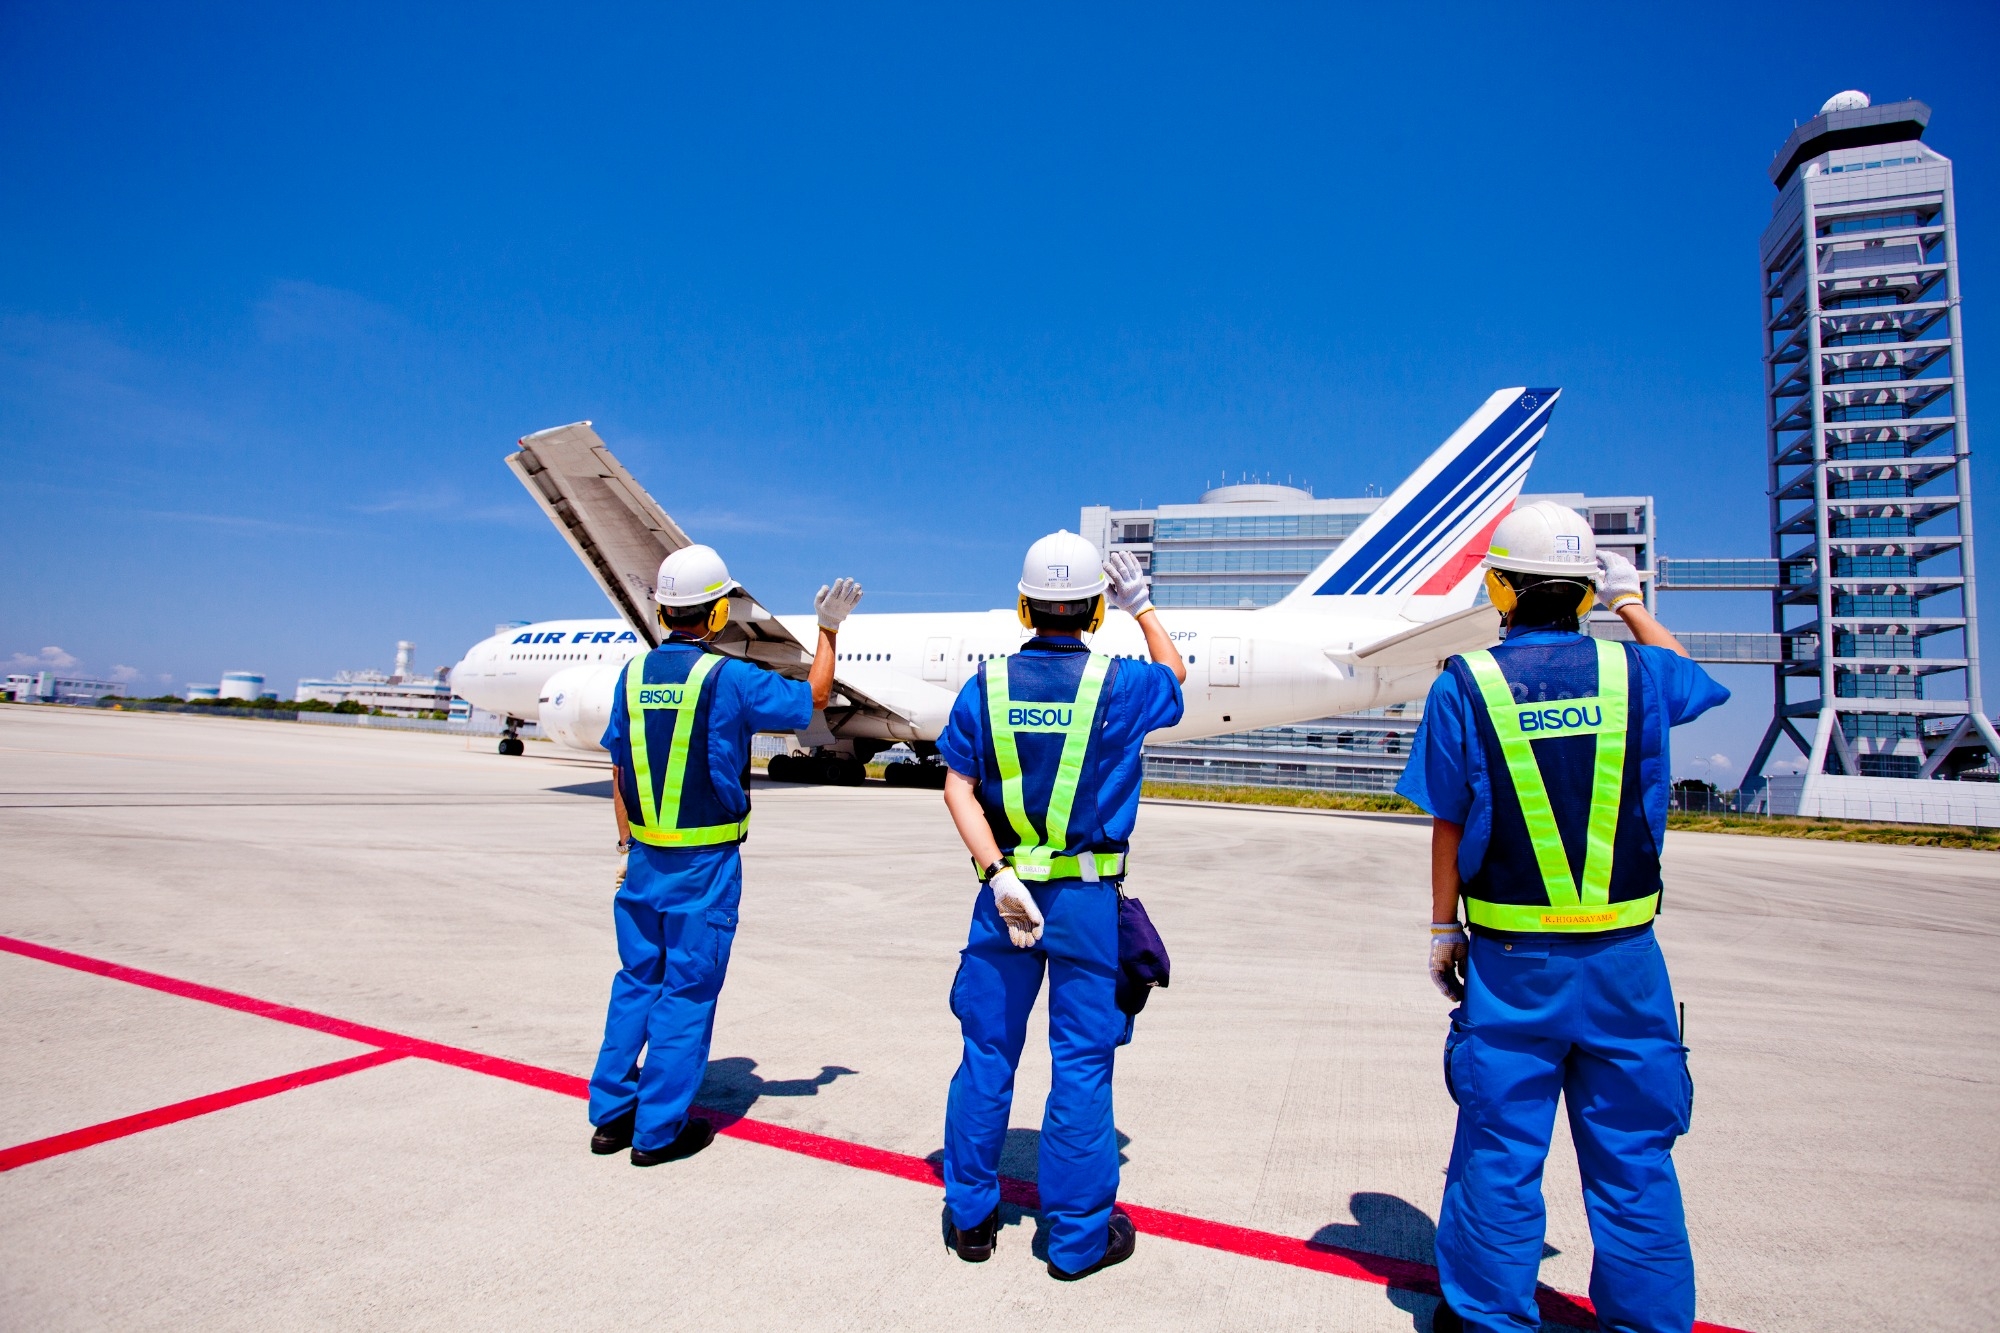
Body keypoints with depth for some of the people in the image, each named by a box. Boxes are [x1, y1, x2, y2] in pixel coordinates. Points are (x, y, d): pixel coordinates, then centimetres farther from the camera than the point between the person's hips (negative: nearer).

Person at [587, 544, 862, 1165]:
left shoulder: (636, 672, 3)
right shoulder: (727, 677, -14)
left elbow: (621, 770, 9)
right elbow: (813, 697, -2)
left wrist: (627, 844, 18)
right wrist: (828, 631, 9)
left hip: (645, 858, 6)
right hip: (705, 864, -6)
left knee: (636, 980, 18)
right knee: (687, 990, 5)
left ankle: (610, 1114, 28)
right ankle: (658, 1131, 16)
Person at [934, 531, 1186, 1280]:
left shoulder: (987, 685, -2)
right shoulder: (1119, 684, -8)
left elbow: (958, 788, -6)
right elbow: (1175, 676, 15)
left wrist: (998, 874, -9)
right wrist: (1142, 605, 25)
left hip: (1006, 889, 2)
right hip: (1087, 897, -2)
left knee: (987, 1052, 13)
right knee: (1081, 1064, 8)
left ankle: (971, 1218, 28)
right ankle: (1079, 1238, 21)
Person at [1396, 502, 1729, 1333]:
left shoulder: (1464, 684, -8)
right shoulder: (1634, 671, -4)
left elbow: (1449, 825, -5)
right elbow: (1686, 674, 23)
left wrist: (1443, 929, 6)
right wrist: (1630, 599, 36)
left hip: (1511, 960, -1)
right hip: (1624, 957, 2)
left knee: (1500, 1152, 12)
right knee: (1632, 1158, 16)